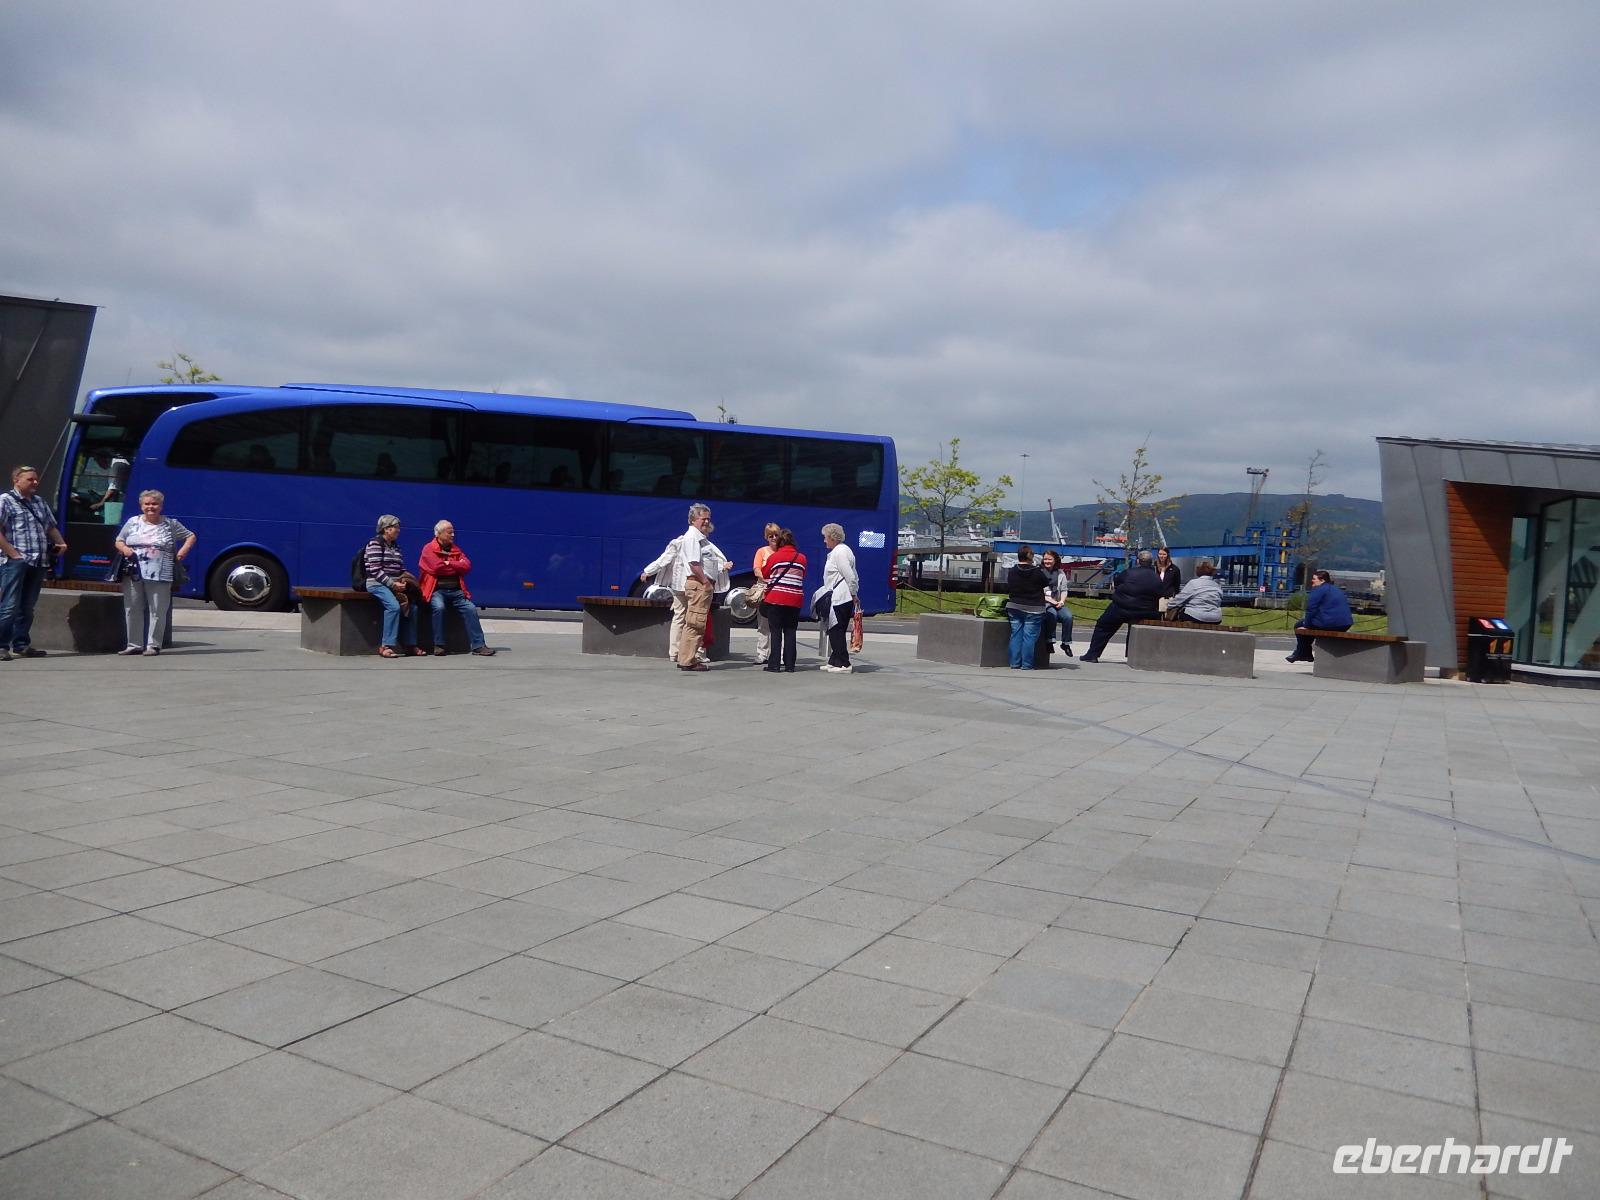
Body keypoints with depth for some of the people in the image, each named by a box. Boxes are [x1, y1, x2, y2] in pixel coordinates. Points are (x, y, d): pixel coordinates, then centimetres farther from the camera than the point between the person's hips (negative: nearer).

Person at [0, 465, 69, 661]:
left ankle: (21, 645, 19)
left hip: (39, 563, 7)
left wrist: (60, 543, 7)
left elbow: (51, 527, 27)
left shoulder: (40, 503, 20)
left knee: (27, 607, 12)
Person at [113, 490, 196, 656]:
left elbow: (191, 536, 15)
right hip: (133, 574, 2)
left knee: (157, 611, -3)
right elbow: (119, 541, 17)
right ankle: (134, 645, 12)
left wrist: (184, 549, -1)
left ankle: (153, 645, 4)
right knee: (132, 609, 4)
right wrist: (123, 548, -5)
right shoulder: (133, 522, 13)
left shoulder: (170, 524, 8)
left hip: (159, 576, -2)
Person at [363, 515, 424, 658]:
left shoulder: (395, 545, 19)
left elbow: (401, 568, 18)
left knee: (412, 607, -10)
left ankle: (410, 644, -2)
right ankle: (386, 645, -28)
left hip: (394, 584, 8)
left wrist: (403, 581, -4)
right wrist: (392, 584, -19)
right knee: (394, 606, -30)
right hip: (377, 583, -8)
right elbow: (375, 570, -14)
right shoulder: (375, 543, -6)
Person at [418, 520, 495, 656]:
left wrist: (448, 563, -7)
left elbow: (467, 566, 2)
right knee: (439, 607, -33)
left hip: (456, 590, 4)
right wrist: (456, 567, 0)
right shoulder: (429, 549, 3)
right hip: (437, 590, -4)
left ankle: (478, 645, -15)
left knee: (471, 608, -17)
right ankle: (438, 645, -21)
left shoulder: (456, 549, 19)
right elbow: (436, 567, -13)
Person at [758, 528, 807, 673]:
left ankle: (774, 664, 1)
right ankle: (789, 665, 7)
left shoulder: (774, 557, -3)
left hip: (776, 599, -2)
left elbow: (764, 574, 8)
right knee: (790, 632, 7)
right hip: (795, 600, 2)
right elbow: (802, 576, 13)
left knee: (776, 632, 2)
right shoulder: (802, 558, 4)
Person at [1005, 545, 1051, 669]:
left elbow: (1007, 590, 8)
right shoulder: (1036, 572, -12)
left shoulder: (1011, 572, 1)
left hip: (1014, 607, 4)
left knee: (1016, 635, 9)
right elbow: (1047, 583, 3)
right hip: (1033, 609, -4)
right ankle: (1026, 665, -2)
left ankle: (1015, 663, 8)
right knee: (1029, 636, -1)